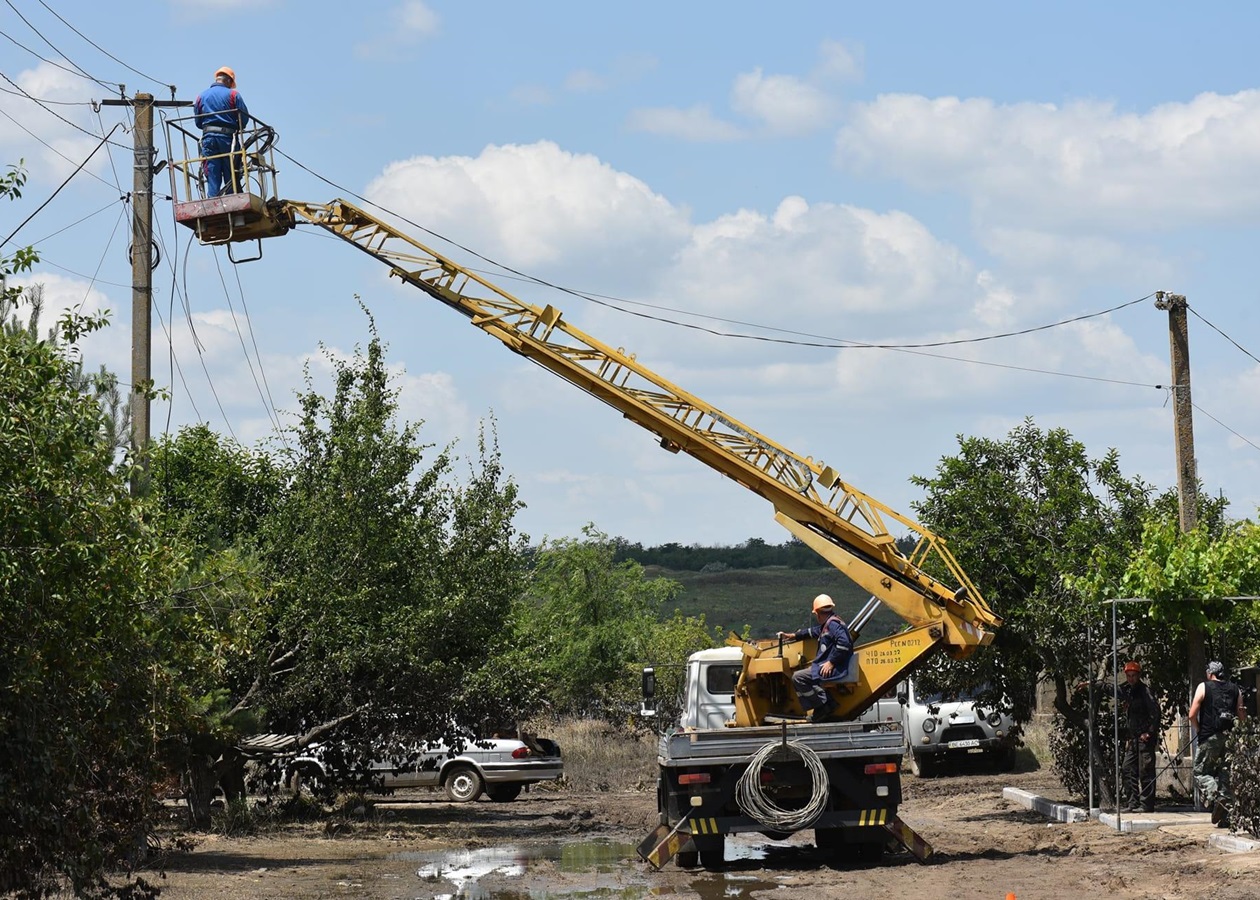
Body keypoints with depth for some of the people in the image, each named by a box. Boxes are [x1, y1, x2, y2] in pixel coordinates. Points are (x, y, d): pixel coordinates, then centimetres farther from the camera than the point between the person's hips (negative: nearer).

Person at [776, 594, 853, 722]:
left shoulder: (833, 623, -13)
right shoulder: (827, 625, 20)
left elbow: (844, 643, -26)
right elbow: (813, 631, 39)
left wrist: (831, 662, -23)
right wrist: (793, 635, 45)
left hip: (834, 669, -11)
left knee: (798, 677, -14)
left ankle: (824, 705, -12)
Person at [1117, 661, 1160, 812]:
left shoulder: (1144, 690, -12)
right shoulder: (1124, 690, 11)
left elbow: (1155, 711, -18)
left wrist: (1150, 732, -19)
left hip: (1145, 737, -8)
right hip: (1132, 737, 8)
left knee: (1145, 770, -7)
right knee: (1129, 769, 8)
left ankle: (1146, 804, -5)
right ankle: (1133, 803, 13)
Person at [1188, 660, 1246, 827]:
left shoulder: (1204, 687, 0)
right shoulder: (1235, 690, 11)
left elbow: (1192, 715, -6)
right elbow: (1242, 718, 10)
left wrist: (1198, 730, 9)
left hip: (1210, 738, -4)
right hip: (1230, 738, 4)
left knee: (1201, 772, 6)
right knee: (1225, 774, 10)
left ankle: (1215, 797, -21)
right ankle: (1227, 816, 3)